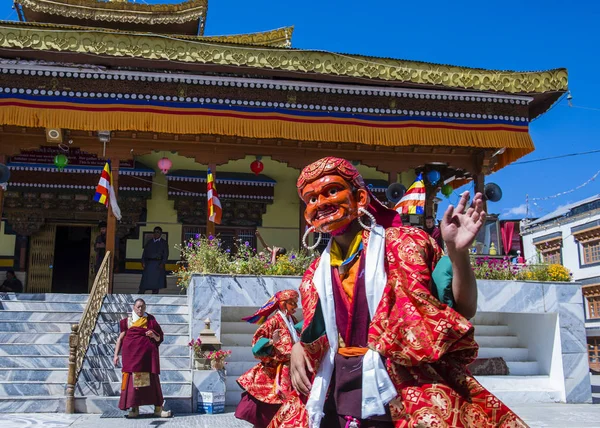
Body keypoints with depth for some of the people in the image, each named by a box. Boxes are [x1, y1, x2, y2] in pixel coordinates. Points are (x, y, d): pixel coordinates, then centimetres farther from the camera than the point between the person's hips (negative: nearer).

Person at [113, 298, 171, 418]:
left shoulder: (150, 320, 9)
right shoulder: (127, 321, 8)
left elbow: (160, 338, 11)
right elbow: (120, 338, 7)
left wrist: (154, 335, -10)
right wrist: (116, 355, 0)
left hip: (147, 353, 0)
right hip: (132, 353, 0)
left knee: (152, 379, -3)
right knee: (132, 379, -3)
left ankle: (158, 409, -2)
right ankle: (134, 408, 6)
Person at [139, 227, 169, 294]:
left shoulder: (163, 243, 8)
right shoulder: (149, 242, 14)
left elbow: (166, 254, 1)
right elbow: (144, 252, 11)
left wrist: (163, 263, -13)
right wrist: (143, 262, -3)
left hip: (158, 265, -1)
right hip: (149, 263, 1)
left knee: (156, 283, 0)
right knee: (145, 283, -4)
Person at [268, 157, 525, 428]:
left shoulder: (403, 244, -5)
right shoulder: (316, 274, 9)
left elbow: (463, 309, -7)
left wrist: (457, 252, -22)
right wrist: (298, 348, 0)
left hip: (404, 388, -4)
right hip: (335, 392, 5)